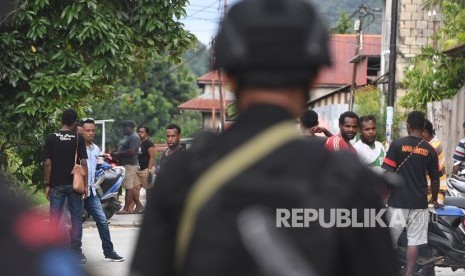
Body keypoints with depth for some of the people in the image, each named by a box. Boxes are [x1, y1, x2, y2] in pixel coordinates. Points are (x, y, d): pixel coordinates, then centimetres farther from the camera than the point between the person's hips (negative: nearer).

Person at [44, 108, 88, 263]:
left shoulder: (51, 138, -2)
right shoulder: (78, 139, -4)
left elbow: (48, 163, -4)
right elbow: (83, 163, -7)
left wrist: (47, 185, 2)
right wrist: (85, 185, -1)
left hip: (56, 185, 1)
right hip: (74, 184, -1)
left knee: (54, 218, 4)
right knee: (76, 218, 6)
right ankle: (77, 253, 6)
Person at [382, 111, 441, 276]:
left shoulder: (397, 145, -6)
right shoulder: (430, 150, 2)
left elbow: (387, 174, -9)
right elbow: (435, 179, 8)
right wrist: (434, 199, 25)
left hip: (398, 201, -2)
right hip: (419, 202, 2)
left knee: (390, 239, 9)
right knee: (414, 241, 3)